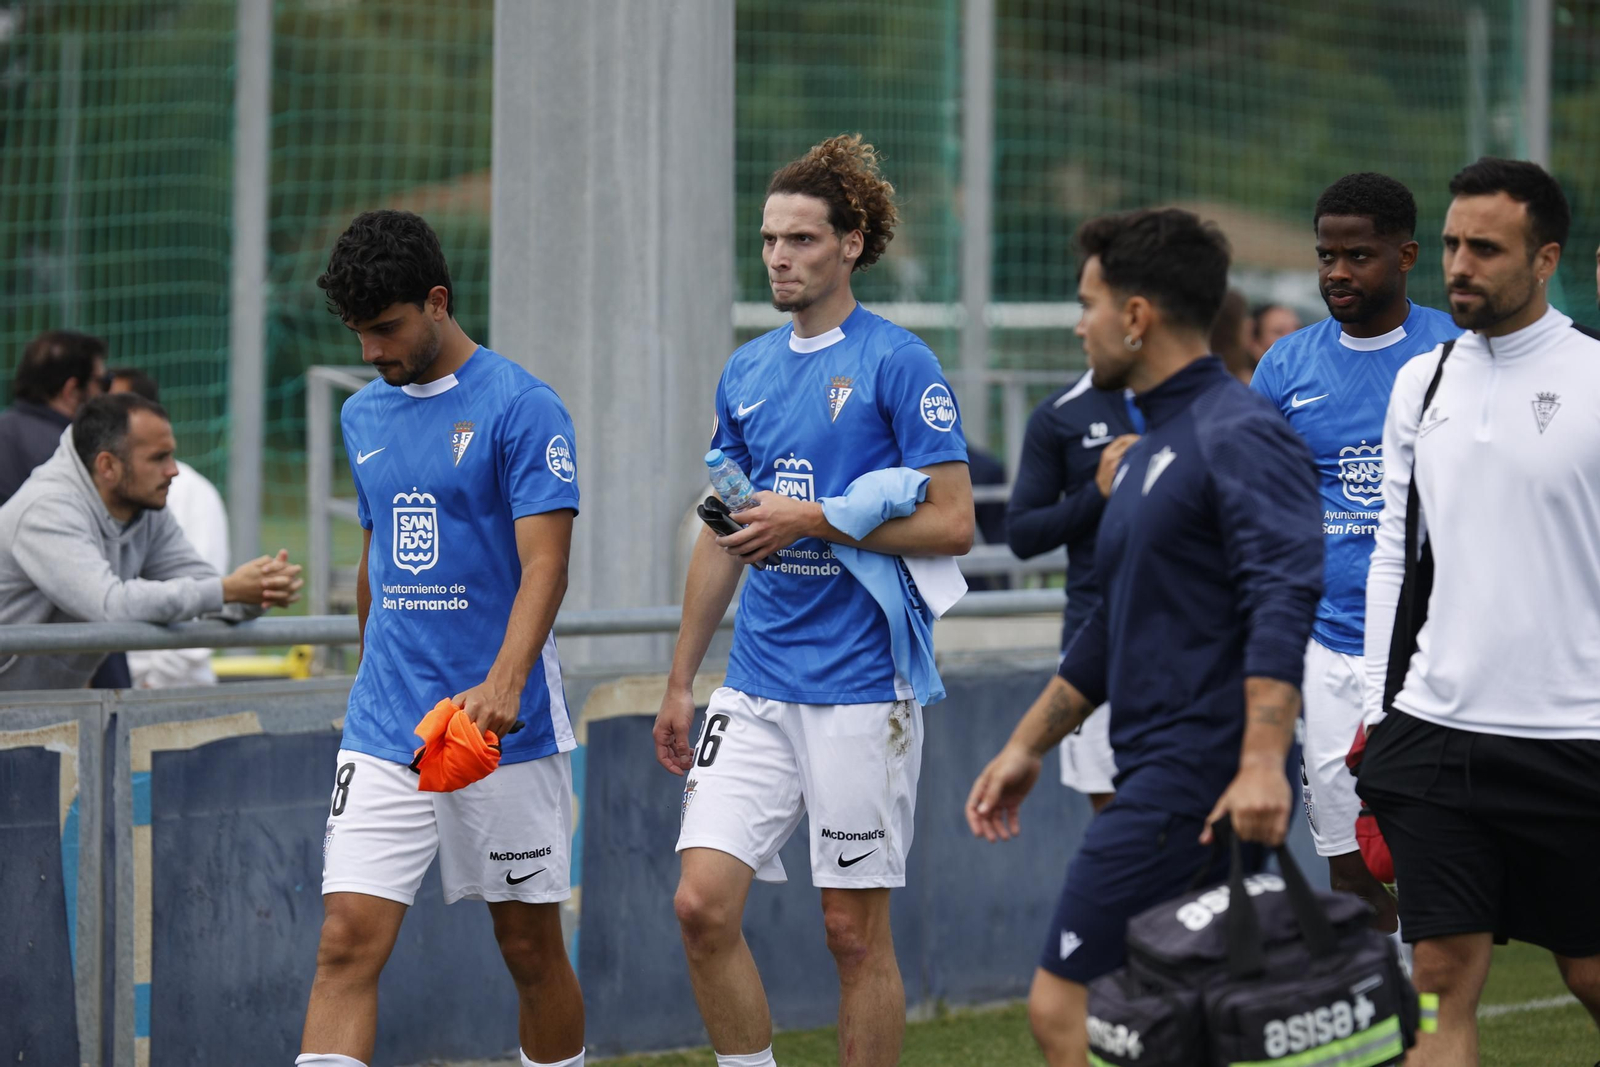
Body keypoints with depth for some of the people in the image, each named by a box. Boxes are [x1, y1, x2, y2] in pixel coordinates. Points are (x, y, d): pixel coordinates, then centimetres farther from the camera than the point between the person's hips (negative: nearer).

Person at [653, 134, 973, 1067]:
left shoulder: (898, 363, -6)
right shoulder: (746, 372, 13)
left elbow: (953, 524, -10)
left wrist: (815, 521, -14)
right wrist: (680, 683, 19)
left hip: (861, 688, -6)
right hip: (756, 688, 6)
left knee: (856, 928, 1)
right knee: (704, 903, -6)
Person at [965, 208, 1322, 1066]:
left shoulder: (1238, 436, -11)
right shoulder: (1146, 451, 21)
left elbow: (1285, 595, -24)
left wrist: (1263, 762, -34)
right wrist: (1027, 746, 34)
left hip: (1196, 786, -10)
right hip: (1154, 776, 10)